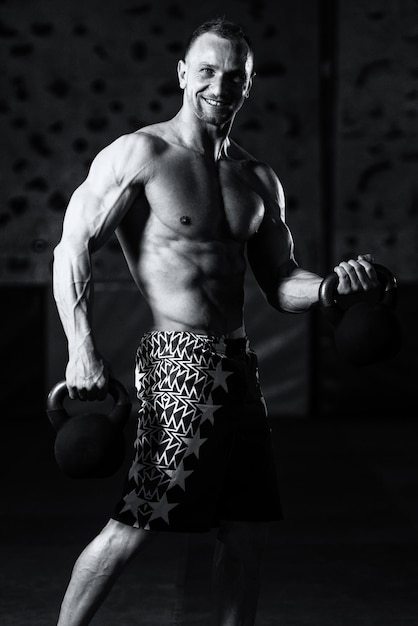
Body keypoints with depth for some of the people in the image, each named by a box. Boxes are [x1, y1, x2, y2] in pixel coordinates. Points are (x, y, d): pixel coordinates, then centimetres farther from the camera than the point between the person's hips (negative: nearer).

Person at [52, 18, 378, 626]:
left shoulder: (258, 180, 14)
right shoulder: (140, 154, -4)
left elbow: (279, 283, 18)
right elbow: (73, 246, -7)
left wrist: (332, 283, -4)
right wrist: (82, 348, -17)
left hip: (238, 365, 7)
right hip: (178, 363, -7)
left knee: (247, 530, 9)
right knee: (133, 526, -6)